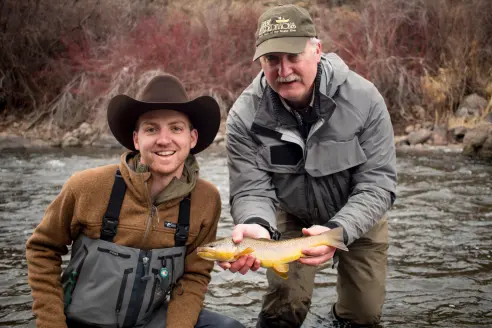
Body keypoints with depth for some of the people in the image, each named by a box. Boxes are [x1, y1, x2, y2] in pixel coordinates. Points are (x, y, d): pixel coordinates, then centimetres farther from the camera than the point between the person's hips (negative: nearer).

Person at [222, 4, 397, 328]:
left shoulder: (362, 98, -27)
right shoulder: (245, 115, -25)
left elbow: (376, 184, -25)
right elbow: (251, 190, -23)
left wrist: (338, 230, -43)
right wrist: (257, 227, -48)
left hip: (358, 216, 1)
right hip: (293, 217, 0)